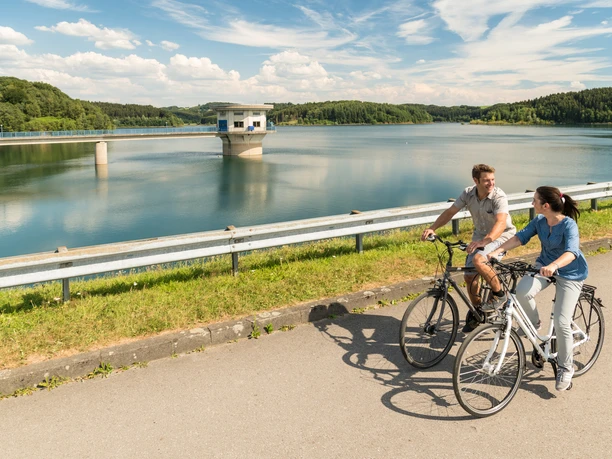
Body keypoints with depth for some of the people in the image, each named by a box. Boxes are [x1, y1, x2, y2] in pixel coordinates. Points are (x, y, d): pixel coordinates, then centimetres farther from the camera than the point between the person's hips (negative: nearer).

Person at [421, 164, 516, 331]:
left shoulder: (499, 197, -25)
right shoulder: (468, 193, -10)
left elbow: (501, 223, -39)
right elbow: (450, 212, -6)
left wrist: (484, 241, -56)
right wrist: (432, 228, -20)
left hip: (501, 235, -6)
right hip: (480, 235, 6)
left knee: (477, 260, -34)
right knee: (469, 276, 3)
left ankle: (499, 293, -9)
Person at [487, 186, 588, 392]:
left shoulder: (569, 225, -26)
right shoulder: (539, 221, -8)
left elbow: (571, 252, -41)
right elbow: (520, 237, -10)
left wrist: (553, 266, -61)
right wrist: (495, 251, -24)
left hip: (570, 274, -5)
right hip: (545, 265, 5)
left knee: (561, 322, -10)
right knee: (522, 291, -26)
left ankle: (565, 368, 12)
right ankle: (532, 322, 7)